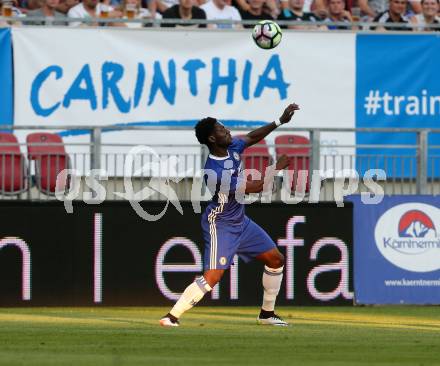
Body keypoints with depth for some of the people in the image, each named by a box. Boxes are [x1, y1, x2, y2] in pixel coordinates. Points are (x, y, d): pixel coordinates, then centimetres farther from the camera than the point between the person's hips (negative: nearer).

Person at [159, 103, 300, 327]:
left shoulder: (232, 147, -6)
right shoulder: (214, 172, -30)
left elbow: (252, 137, 16)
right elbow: (257, 187, -26)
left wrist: (280, 122, 9)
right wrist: (278, 168, -16)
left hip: (240, 222, 9)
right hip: (220, 225, -9)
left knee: (275, 259, 11)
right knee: (212, 277, -19)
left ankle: (267, 314, 23)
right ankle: (172, 317, -14)